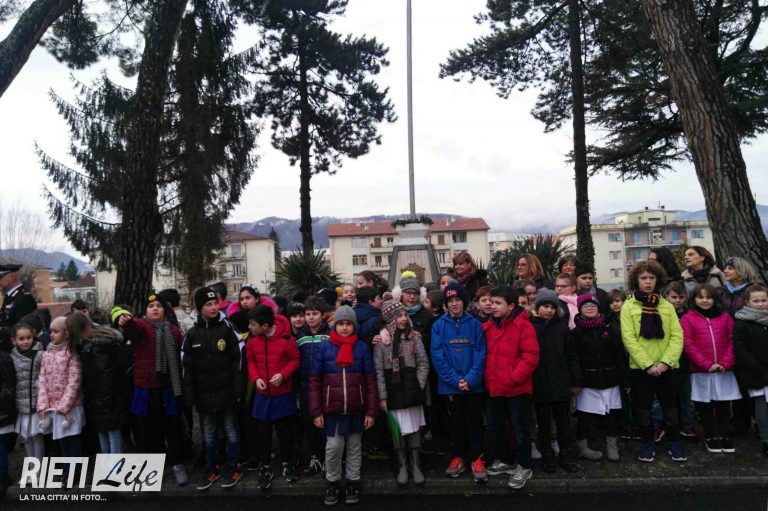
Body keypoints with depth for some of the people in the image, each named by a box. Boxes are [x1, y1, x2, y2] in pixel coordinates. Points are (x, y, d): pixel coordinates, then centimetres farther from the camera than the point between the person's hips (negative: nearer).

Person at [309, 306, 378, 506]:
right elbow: (315, 381, -1)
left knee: (355, 447, 13)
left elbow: (371, 381, 0)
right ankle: (332, 482, 24)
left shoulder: (362, 348, -1)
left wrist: (371, 411, -4)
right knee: (333, 447, 2)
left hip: (356, 409, 1)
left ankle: (353, 482, 30)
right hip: (332, 410, -1)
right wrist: (316, 411, -5)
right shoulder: (323, 347, -3)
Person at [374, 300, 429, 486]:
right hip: (393, 390, -1)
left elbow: (424, 363, 6)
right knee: (397, 430, 4)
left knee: (414, 428, 5)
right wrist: (382, 396, -5)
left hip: (412, 390, 1)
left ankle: (416, 466, 18)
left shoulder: (414, 336, 4)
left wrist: (419, 385, -4)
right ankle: (402, 467, 18)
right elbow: (379, 370, -3)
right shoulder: (381, 339, -2)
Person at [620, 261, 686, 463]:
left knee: (670, 406, 12)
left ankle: (674, 443, 28)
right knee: (643, 407, 8)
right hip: (641, 367, -2)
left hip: (667, 367, 2)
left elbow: (677, 336, -1)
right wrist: (647, 364, -15)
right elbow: (629, 339, -9)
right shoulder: (629, 306, -2)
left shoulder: (667, 306, 5)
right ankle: (648, 443, 23)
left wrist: (666, 361, -14)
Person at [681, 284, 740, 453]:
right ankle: (710, 437, 21)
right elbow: (688, 345, -8)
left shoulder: (725, 317, 8)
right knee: (705, 406, 8)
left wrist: (726, 363, -9)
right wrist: (707, 365, -14)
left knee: (724, 405, 9)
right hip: (701, 371, -2)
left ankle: (724, 435, 23)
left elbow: (732, 341, 4)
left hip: (724, 371, 2)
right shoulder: (687, 319, -2)